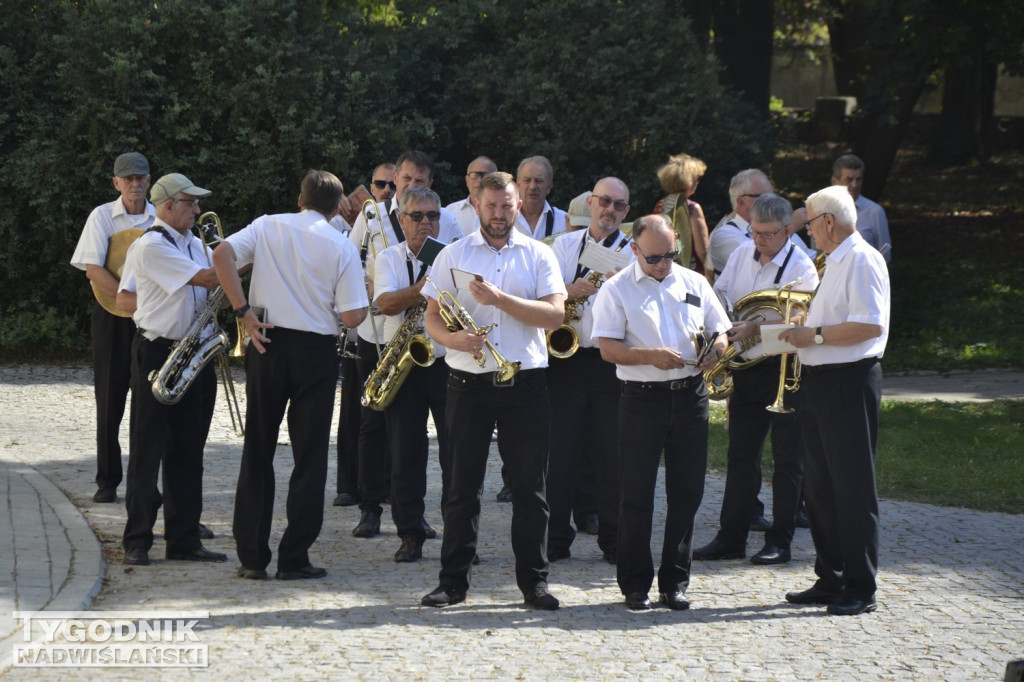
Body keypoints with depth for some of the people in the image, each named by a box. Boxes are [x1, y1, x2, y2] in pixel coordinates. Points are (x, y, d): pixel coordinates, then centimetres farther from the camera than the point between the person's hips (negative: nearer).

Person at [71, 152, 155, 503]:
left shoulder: (161, 219, 4)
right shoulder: (102, 216, -3)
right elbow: (93, 269, -12)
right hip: (112, 315, -2)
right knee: (109, 399, 1)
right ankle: (107, 481, 10)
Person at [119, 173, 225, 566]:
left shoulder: (196, 246, 15)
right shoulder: (151, 247, -13)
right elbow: (207, 280, -18)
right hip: (157, 355, -8)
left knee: (188, 454, 10)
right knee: (148, 452, 0)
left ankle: (184, 539, 15)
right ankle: (137, 541, 6)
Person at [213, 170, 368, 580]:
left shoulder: (268, 227, 4)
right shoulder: (342, 248, -2)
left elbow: (222, 255, -13)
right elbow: (351, 318, -8)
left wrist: (243, 311, -10)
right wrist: (365, 297, 14)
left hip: (268, 345, 2)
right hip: (316, 351, -2)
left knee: (257, 453, 10)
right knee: (309, 458, 5)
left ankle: (251, 557, 9)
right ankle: (294, 559, 4)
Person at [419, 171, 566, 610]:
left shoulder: (539, 255, 7)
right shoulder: (453, 255, 8)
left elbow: (555, 314, -5)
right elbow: (432, 317, 4)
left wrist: (500, 299, -14)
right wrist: (453, 339, -18)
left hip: (526, 383, 0)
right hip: (469, 384, 0)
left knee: (529, 486, 2)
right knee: (463, 486, 2)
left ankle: (534, 581, 10)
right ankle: (453, 581, 9)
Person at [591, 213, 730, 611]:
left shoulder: (695, 284, 12)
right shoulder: (616, 290, 0)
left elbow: (720, 333, 15)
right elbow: (608, 348, -8)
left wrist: (715, 350, -8)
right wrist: (650, 356, -22)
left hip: (690, 396, 3)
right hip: (642, 397, -3)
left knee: (686, 492, 6)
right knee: (636, 493, 0)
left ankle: (675, 582, 15)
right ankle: (635, 585, 8)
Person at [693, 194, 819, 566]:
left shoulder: (801, 268, -11)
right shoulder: (742, 253, 8)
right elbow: (719, 294, 18)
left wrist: (757, 328, -24)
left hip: (785, 372, -6)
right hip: (745, 368, 6)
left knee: (788, 458, 2)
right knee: (741, 455, 9)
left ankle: (779, 541, 8)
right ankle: (731, 538, 14)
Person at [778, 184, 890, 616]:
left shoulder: (862, 261, -13)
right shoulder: (835, 262, 19)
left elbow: (870, 325, -23)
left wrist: (815, 335, -19)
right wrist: (804, 328, 13)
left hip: (849, 382, -10)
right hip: (820, 382, 10)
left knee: (852, 488, -6)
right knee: (820, 486, 13)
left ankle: (861, 589, -1)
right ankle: (830, 581, 21)